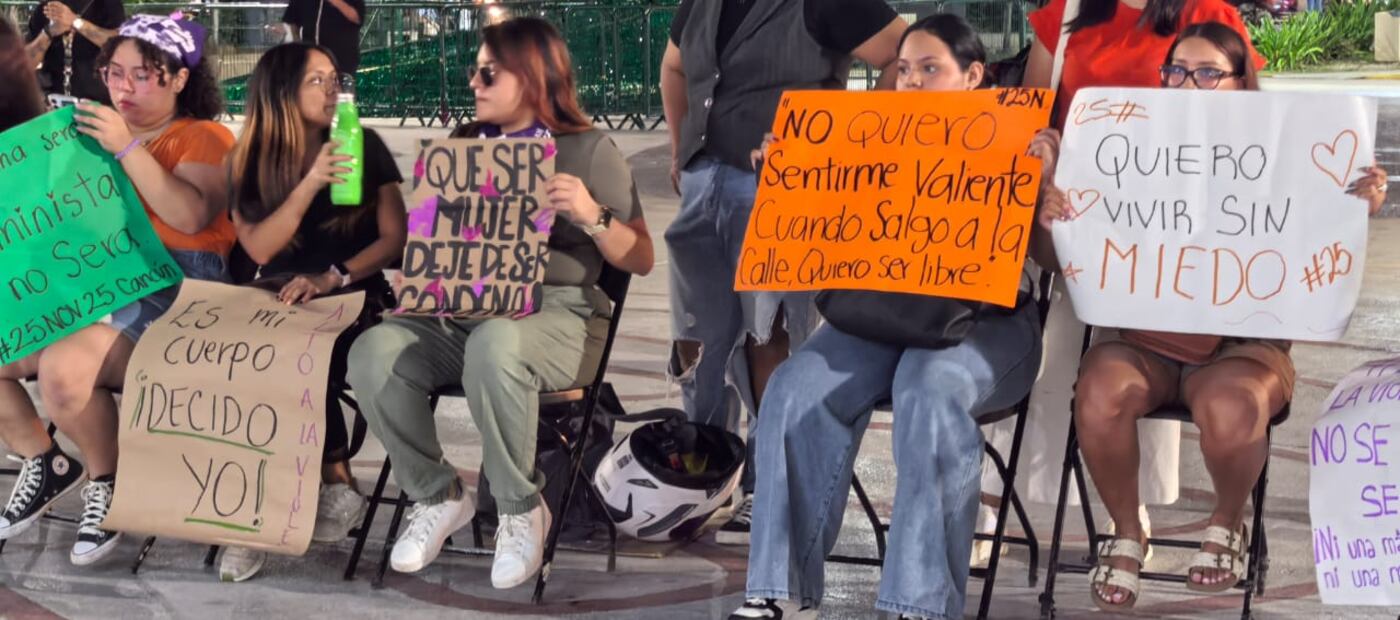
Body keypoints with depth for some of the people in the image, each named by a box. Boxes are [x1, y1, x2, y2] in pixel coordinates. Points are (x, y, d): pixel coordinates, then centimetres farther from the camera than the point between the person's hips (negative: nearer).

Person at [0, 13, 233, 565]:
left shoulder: (205, 139, 1)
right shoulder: (99, 131, 21)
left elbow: (191, 216, -18)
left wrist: (127, 149, -18)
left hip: (172, 285, -7)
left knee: (65, 370, -33)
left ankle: (106, 483, -6)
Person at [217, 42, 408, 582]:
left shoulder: (363, 147, 3)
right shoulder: (248, 162, 6)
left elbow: (395, 237, -3)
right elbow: (260, 249, -6)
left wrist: (332, 278, -17)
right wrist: (310, 184, -17)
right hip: (280, 301, 2)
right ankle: (334, 488, -22)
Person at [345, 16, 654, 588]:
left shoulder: (590, 151, 4)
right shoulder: (464, 146, 18)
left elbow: (640, 260, 1)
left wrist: (591, 215, -16)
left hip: (557, 315, -5)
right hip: (460, 312, 5)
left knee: (494, 344, -41)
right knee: (373, 352, -26)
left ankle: (521, 509, -19)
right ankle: (437, 496, -6)